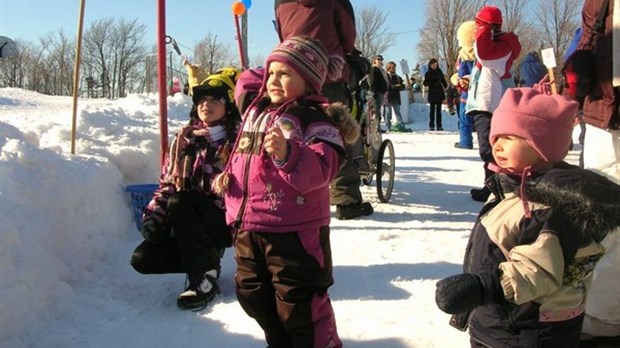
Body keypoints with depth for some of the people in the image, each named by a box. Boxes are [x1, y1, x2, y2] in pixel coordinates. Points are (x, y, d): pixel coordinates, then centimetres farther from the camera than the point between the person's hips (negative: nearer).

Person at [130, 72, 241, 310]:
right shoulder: (185, 139, 8)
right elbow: (166, 182, 8)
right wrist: (153, 215, -6)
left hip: (225, 222, -5)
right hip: (189, 225, 5)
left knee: (178, 202, -31)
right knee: (142, 259, -11)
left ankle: (206, 277, -18)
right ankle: (208, 256, 10)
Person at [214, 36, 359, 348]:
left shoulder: (317, 119, -13)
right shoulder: (256, 111, 9)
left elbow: (320, 169, -27)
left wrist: (288, 153, -41)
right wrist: (227, 177, 11)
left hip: (293, 230, -8)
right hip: (248, 225, 8)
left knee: (298, 301, 2)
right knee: (252, 294, 21)